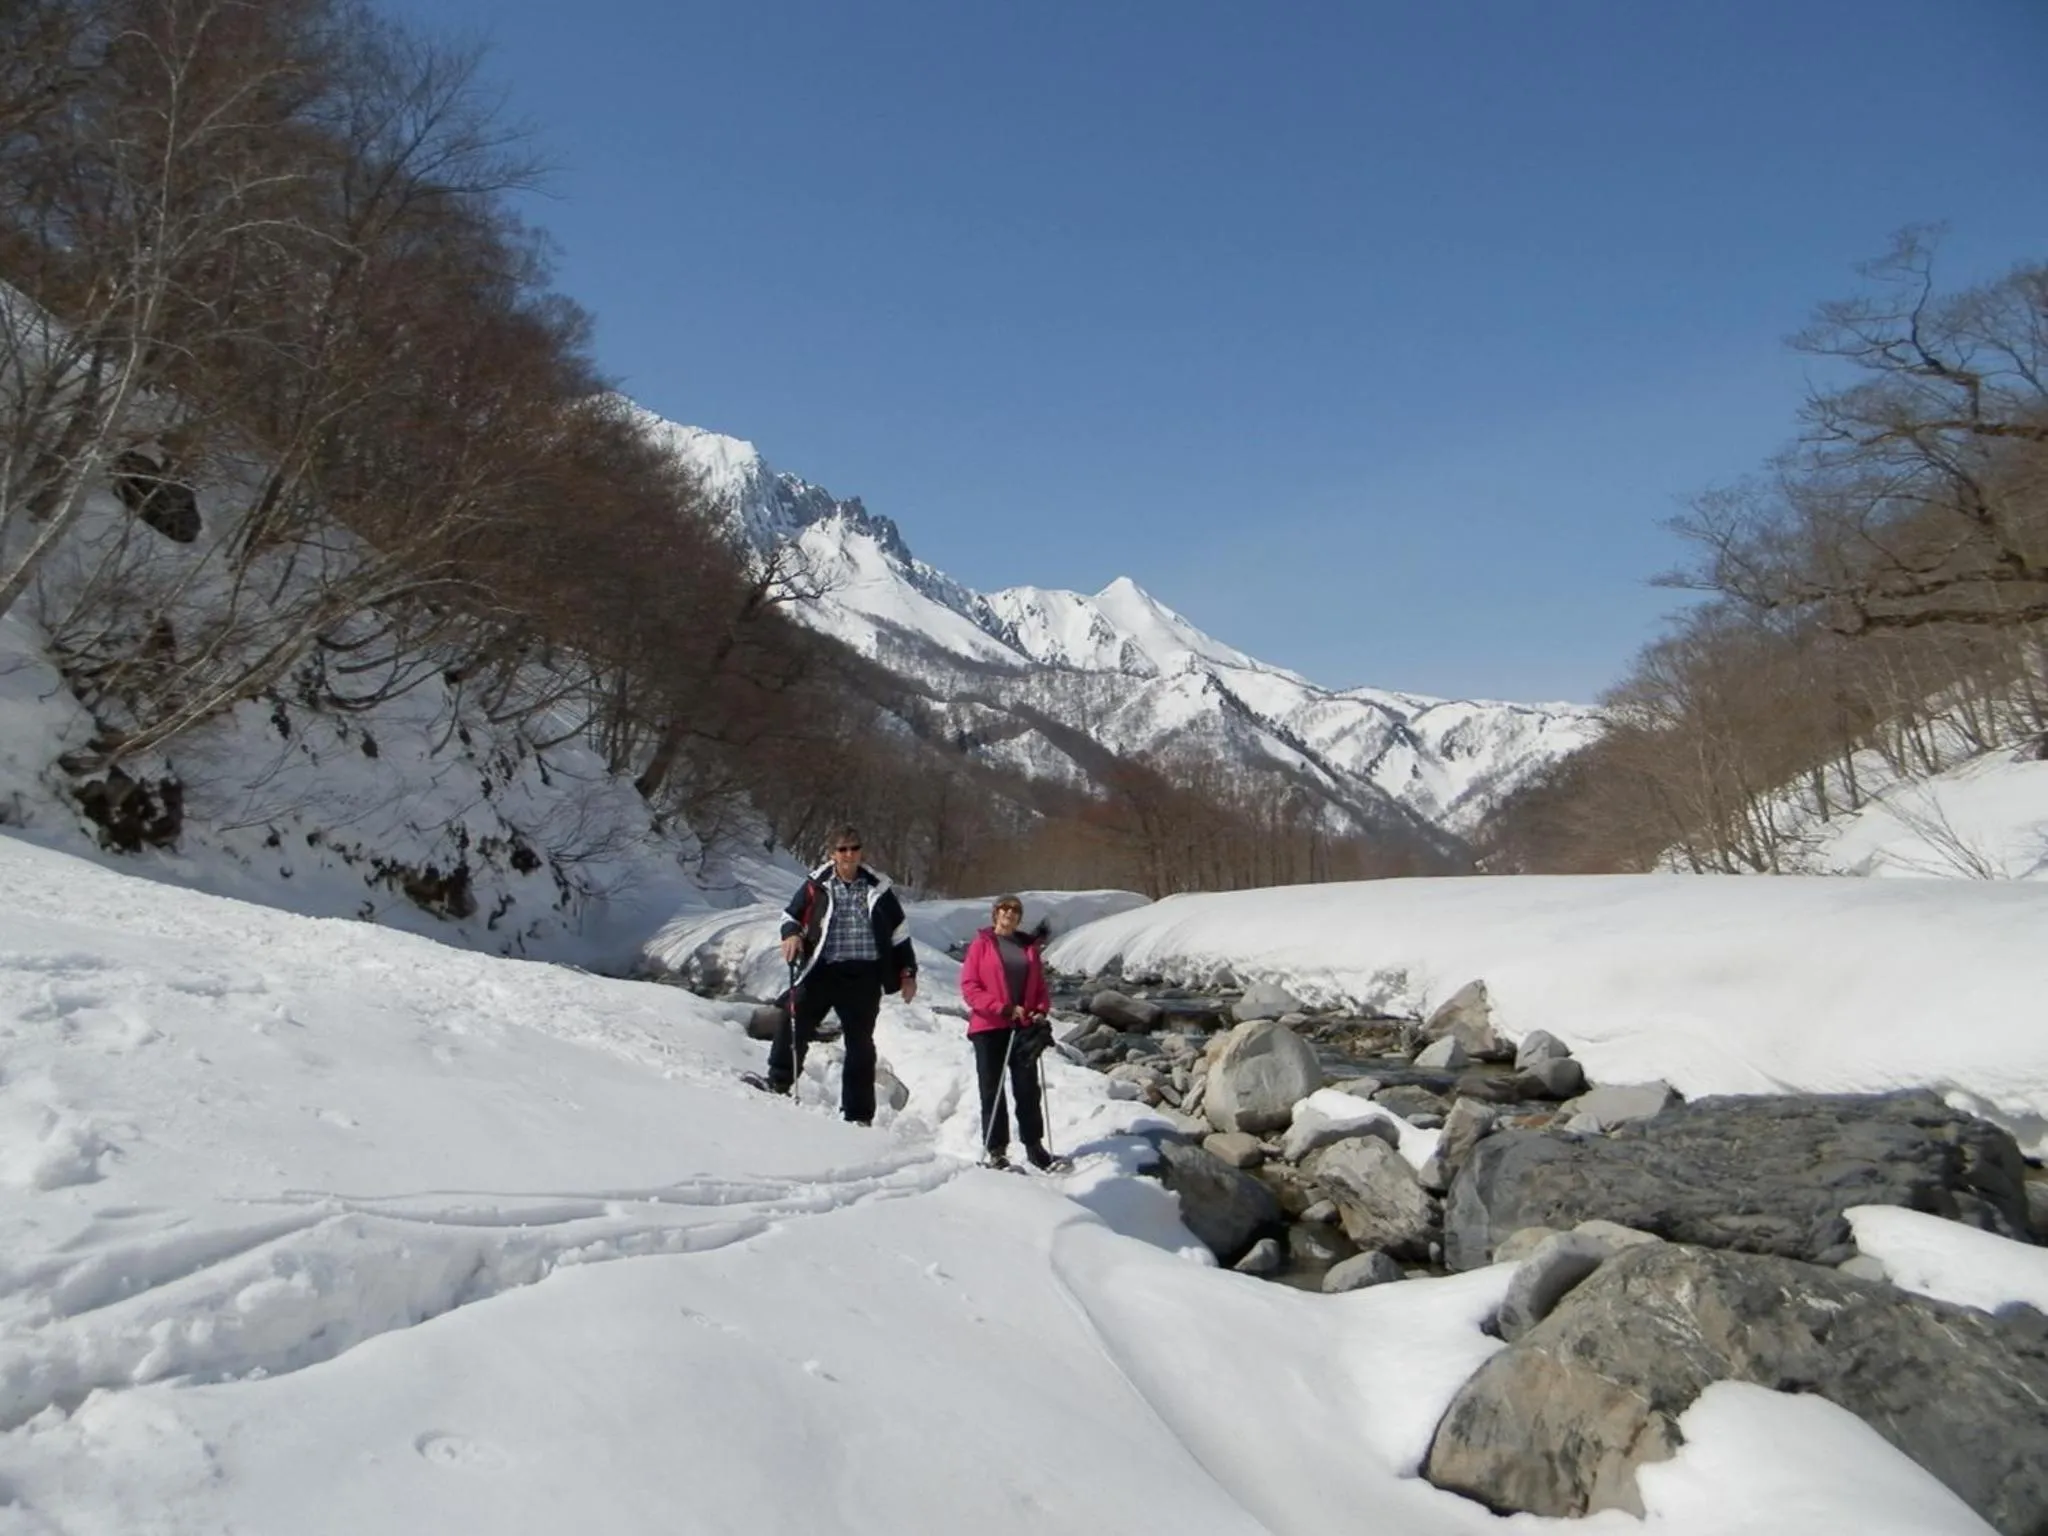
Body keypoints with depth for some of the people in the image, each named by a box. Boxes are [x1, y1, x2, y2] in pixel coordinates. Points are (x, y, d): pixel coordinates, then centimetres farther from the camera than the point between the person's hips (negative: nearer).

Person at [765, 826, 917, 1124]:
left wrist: (907, 973, 8)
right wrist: (791, 934, -7)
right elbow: (791, 914, 15)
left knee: (861, 1045, 6)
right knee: (793, 1025, -10)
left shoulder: (878, 889, 4)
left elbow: (899, 932, 11)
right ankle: (778, 1083, 11)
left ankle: (859, 1114, 15)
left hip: (863, 977, 0)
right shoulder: (817, 885, 1)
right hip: (822, 971, 0)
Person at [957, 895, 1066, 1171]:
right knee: (992, 1090, 4)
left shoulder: (1029, 946, 11)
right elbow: (969, 986, -7)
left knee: (1028, 1088, 5)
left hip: (1023, 1027, 3)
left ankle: (1034, 1146, 13)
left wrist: (1041, 1011, -4)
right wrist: (1003, 1008, -15)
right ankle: (995, 1150, 11)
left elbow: (1039, 985, 16)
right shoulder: (982, 944, 0)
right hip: (989, 1027, -3)